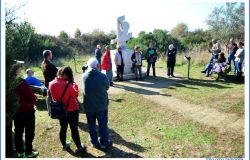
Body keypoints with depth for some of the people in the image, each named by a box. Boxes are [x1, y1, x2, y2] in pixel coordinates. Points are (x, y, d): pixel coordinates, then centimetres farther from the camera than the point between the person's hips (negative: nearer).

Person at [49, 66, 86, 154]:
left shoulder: (51, 84, -6)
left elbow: (53, 97, 6)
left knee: (63, 128, 19)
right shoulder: (67, 84, -24)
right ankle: (79, 147, 18)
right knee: (74, 129, 5)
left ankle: (64, 145, 36)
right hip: (72, 109, -5)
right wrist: (75, 85, -2)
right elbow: (75, 95, -11)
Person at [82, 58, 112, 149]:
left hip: (88, 105, 2)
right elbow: (107, 87, -3)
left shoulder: (84, 76, -11)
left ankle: (94, 142, 30)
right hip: (102, 105, -2)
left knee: (91, 125, 18)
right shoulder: (103, 76, -18)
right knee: (103, 124, 13)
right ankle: (104, 143, 25)